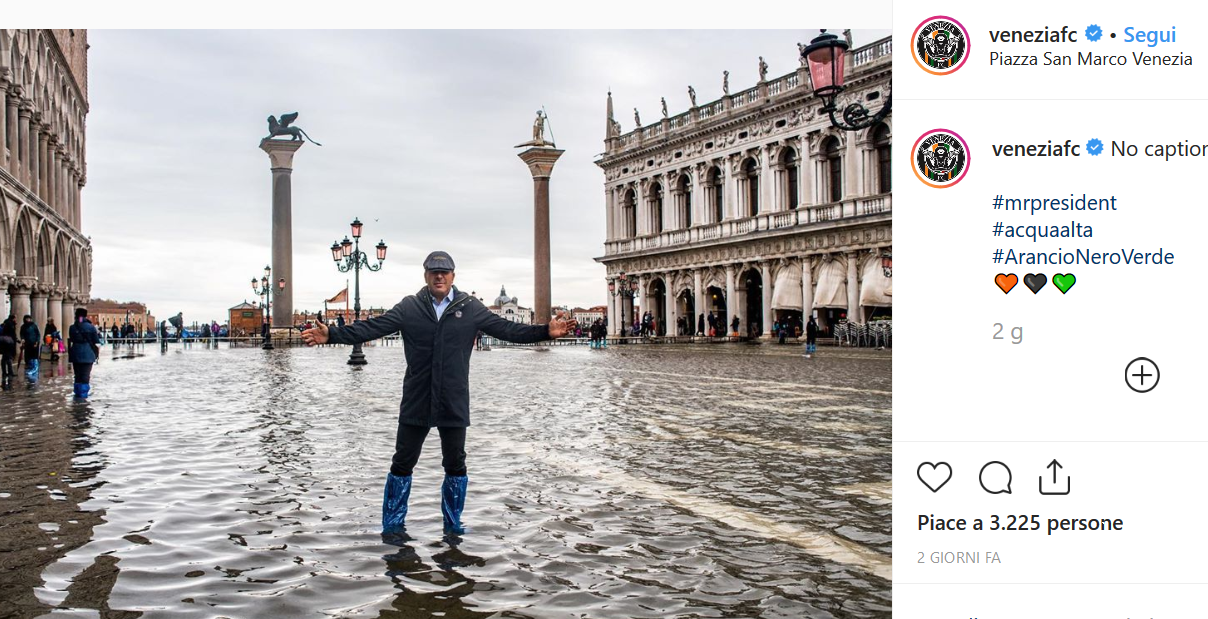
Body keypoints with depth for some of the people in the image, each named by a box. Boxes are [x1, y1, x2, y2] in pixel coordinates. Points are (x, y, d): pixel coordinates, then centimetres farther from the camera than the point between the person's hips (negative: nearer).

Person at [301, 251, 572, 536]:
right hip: (416, 403, 0)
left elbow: (507, 329, -2)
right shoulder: (409, 307, 0)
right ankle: (393, 525, 22)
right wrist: (331, 335, -15)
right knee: (402, 464, 7)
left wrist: (546, 331, -13)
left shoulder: (470, 307, 1)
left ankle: (453, 523, 28)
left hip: (454, 404, 1)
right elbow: (370, 328, -5)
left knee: (455, 465, 11)